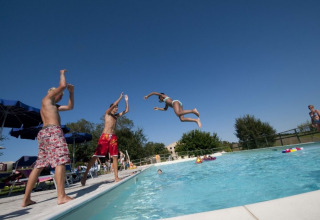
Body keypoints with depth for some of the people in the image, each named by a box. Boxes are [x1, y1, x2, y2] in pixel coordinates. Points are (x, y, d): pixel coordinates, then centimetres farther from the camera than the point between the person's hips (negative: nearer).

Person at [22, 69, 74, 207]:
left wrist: (71, 92, 28)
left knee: (39, 166, 8)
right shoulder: (47, 98, 9)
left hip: (43, 133, 10)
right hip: (53, 130, -10)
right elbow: (62, 85, -1)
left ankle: (26, 199, 11)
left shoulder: (53, 106, 31)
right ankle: (61, 196, -22)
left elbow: (70, 107, 32)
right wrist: (62, 74, 18)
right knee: (60, 161, -17)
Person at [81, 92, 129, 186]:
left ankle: (116, 177, 2)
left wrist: (126, 100, 20)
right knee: (95, 156, -8)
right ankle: (85, 175, -1)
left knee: (115, 157, -1)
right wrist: (120, 97, 1)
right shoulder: (107, 113, 6)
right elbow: (114, 104, -10)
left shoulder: (116, 115, 21)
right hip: (105, 136, -5)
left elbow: (126, 110, 24)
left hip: (113, 137, 5)